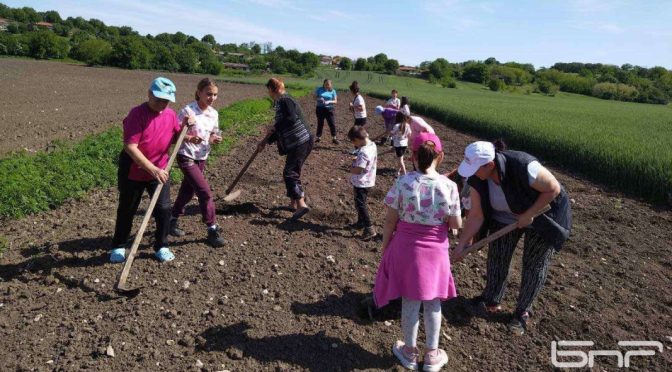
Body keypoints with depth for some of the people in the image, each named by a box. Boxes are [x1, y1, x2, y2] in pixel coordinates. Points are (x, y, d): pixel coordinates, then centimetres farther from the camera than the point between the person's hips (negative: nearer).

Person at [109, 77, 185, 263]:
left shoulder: (171, 115, -3)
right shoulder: (137, 114, -20)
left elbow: (175, 139, 10)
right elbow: (130, 147, -26)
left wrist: (184, 127, -10)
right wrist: (152, 169, -32)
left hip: (160, 172, 4)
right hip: (133, 172, -3)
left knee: (164, 209, 1)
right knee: (126, 211, 13)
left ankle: (161, 246, 21)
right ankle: (119, 247, 32)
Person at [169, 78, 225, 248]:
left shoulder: (214, 114, 3)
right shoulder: (187, 111, -17)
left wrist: (215, 139, -10)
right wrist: (189, 138, -32)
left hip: (202, 158, 7)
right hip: (186, 157, -7)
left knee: (187, 192, 17)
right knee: (205, 192, -11)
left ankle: (172, 221, 37)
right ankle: (212, 230, 1)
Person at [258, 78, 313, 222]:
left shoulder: (285, 100, -10)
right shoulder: (282, 102, 21)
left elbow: (292, 118, -27)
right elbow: (281, 129, 25)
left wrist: (274, 127, -16)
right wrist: (266, 141, 26)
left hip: (300, 143, -10)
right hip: (297, 143, 10)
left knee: (289, 173, -12)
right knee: (293, 172, 16)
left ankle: (301, 204, -18)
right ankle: (294, 203, 24)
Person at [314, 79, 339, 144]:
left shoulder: (333, 91, -1)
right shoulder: (319, 89, -1)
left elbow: (335, 101, -1)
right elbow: (315, 97, 4)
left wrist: (329, 101, -20)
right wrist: (319, 99, -17)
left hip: (329, 109, 0)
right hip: (320, 109, 0)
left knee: (332, 124, -1)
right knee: (320, 124, 7)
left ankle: (334, 138, 9)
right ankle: (317, 137, 21)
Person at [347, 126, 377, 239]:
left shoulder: (363, 152, -29)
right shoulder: (373, 145, 0)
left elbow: (357, 170, -29)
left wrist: (350, 168, -8)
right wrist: (357, 160, 4)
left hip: (361, 183, -10)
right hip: (369, 181, 10)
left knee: (360, 205, -1)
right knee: (361, 203, 24)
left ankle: (369, 229, 1)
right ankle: (361, 222, 41)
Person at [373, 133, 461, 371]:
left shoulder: (403, 183, -15)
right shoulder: (449, 186, -13)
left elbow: (390, 221, -9)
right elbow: (456, 224, -6)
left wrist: (385, 247, 4)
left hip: (406, 248, 0)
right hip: (435, 251, 1)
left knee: (410, 302, 15)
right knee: (432, 303, 18)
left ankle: (410, 352, 33)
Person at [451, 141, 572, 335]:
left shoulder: (524, 167, -40)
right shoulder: (477, 180, -23)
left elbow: (554, 189, -26)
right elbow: (476, 216, -17)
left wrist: (529, 215, -27)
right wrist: (461, 245, -17)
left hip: (541, 215, -4)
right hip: (506, 217, 4)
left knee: (534, 265, 6)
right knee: (496, 258, 6)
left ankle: (523, 311, 26)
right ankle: (492, 301, 29)